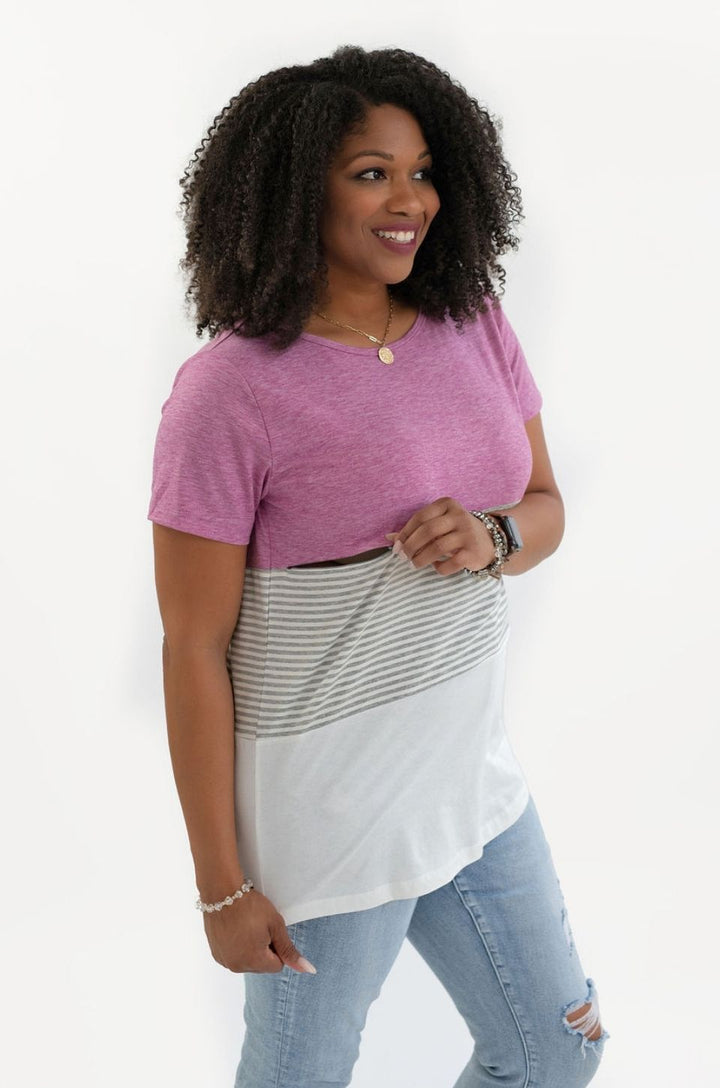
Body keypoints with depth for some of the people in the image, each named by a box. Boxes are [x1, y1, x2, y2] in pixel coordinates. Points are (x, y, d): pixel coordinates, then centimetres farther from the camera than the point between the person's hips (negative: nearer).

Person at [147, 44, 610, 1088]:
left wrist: (491, 536, -15)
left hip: (473, 776, 6)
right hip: (318, 813, -6)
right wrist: (222, 885, -11)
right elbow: (194, 651, -16)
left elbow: (547, 509, 10)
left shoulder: (476, 328, -1)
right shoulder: (229, 390, -20)